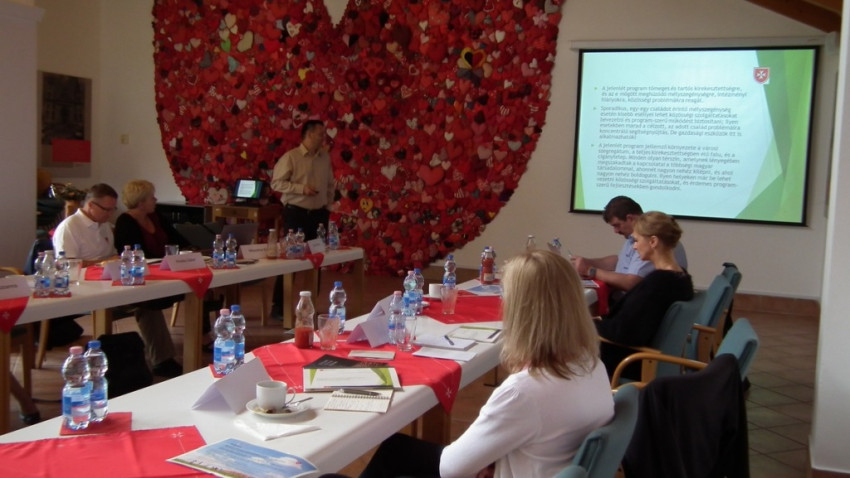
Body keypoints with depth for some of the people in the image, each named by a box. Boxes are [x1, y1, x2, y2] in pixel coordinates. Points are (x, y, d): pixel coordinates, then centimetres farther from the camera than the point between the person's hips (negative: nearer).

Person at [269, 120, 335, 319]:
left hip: (319, 213, 6)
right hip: (296, 212, -5)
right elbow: (276, 183, -11)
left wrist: (327, 204, 8)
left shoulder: (325, 157, 8)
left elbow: (330, 184, 17)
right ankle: (278, 306, 6)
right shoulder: (290, 157, -8)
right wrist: (301, 188, -19)